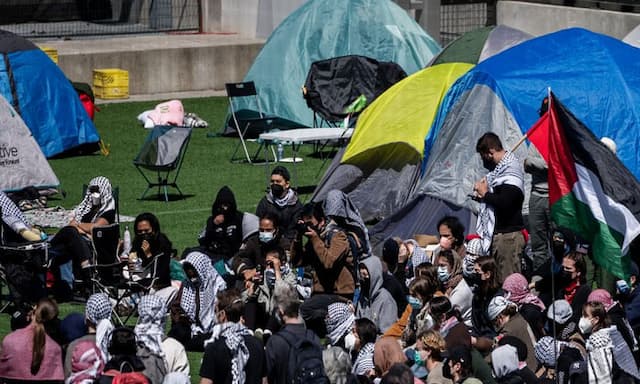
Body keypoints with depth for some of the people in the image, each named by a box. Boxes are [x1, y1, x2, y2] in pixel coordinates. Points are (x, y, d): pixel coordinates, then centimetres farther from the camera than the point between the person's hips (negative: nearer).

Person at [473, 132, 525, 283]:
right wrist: (481, 195, 8)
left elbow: (504, 203, -26)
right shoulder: (501, 167, 15)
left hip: (508, 235, -10)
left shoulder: (511, 170, -15)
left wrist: (485, 193, -10)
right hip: (497, 234, 10)